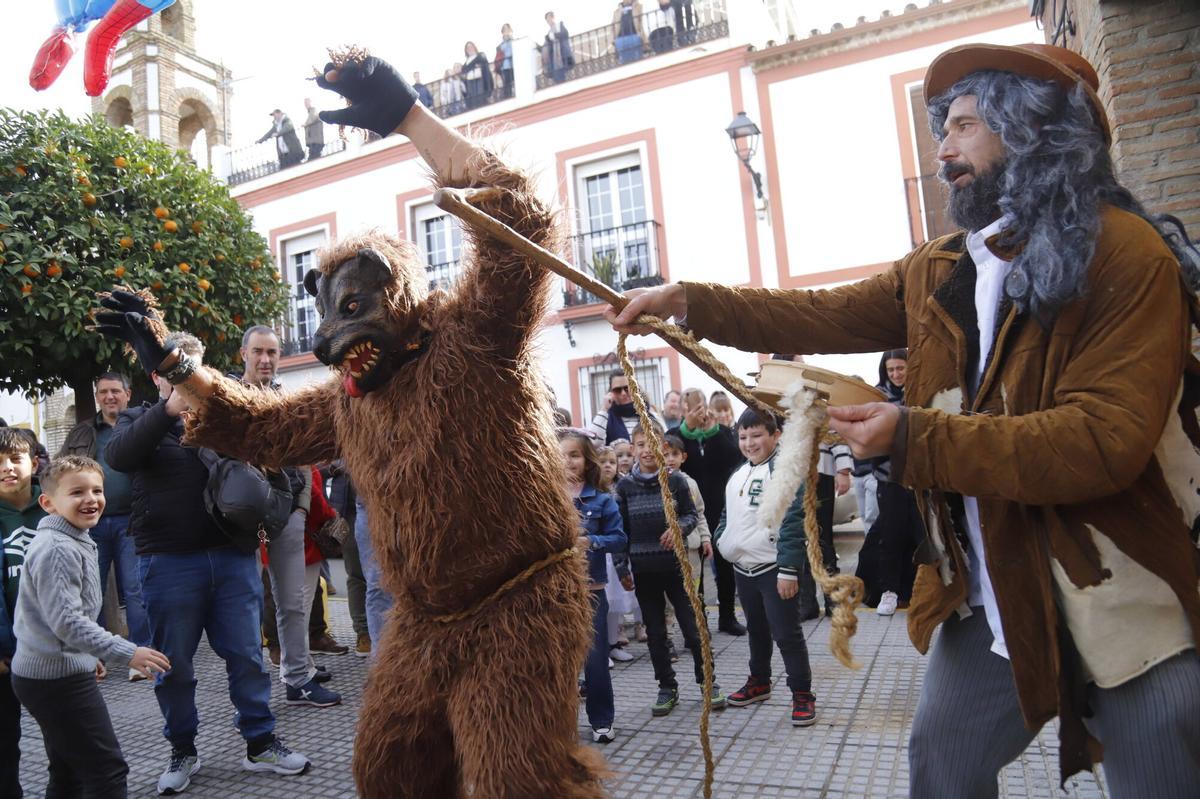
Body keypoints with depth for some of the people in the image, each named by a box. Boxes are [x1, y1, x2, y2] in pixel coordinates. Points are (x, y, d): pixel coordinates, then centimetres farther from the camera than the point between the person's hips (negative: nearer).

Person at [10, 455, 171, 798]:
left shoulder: (74, 542, 11)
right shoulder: (57, 550, -21)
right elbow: (66, 620, -27)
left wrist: (88, 655, 28)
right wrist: (126, 653, -29)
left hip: (44, 675, 10)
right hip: (58, 679, -10)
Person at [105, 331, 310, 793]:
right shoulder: (140, 420, 8)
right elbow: (117, 456, -14)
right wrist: (168, 410, -27)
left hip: (232, 555, 2)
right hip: (168, 560, -1)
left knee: (247, 654, 6)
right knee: (174, 663, 10)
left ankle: (260, 744, 20)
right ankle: (183, 751, 28)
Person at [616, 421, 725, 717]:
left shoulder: (676, 480, -3)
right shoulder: (625, 486, -2)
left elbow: (691, 514, 4)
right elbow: (621, 529, 1)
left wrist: (679, 526, -18)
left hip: (675, 565, -1)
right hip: (644, 569, 1)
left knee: (692, 626, 5)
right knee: (655, 631, 11)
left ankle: (708, 681, 23)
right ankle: (667, 688, 25)